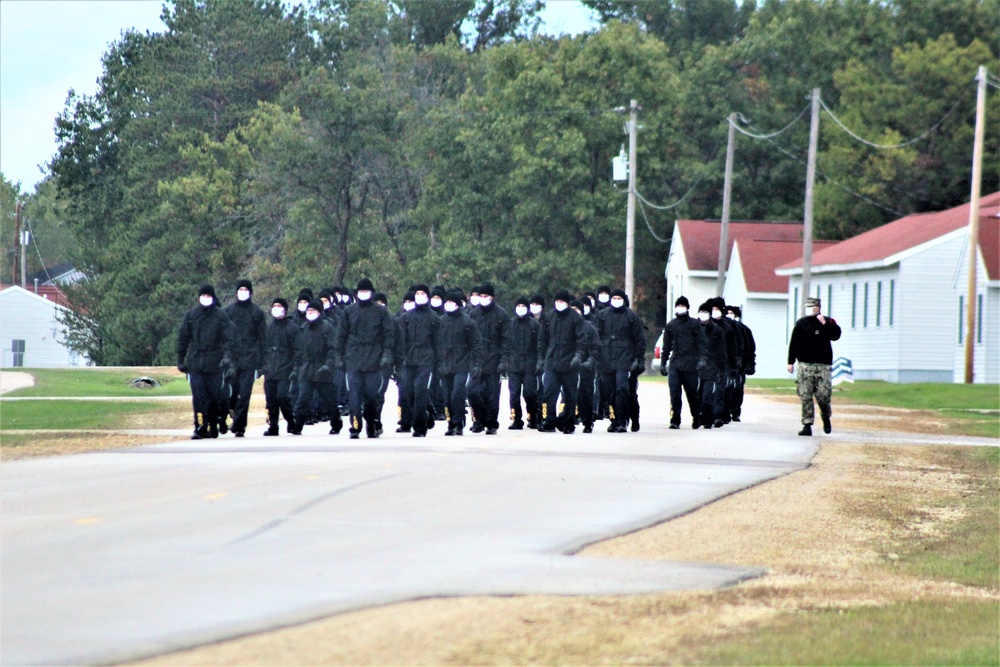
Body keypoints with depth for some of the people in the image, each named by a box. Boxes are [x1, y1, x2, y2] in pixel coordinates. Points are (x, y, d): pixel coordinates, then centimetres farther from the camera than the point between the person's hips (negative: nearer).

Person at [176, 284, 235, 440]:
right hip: (195, 364, 1)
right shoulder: (191, 315, 7)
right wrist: (181, 360, 8)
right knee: (198, 397, -6)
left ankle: (213, 425, 20)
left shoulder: (221, 316, 2)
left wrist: (227, 356, -19)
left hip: (215, 364, -1)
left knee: (215, 396, 5)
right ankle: (200, 428, -5)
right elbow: (182, 338, 11)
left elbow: (228, 338, -5)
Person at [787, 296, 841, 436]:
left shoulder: (828, 322, 6)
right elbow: (793, 344, 10)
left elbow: (836, 336, -10)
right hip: (805, 365, 1)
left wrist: (825, 324, -18)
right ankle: (807, 425, 0)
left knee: (823, 395, -6)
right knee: (805, 396, -3)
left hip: (823, 365, -1)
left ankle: (826, 418, 22)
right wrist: (791, 362, 6)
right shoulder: (801, 323, 9)